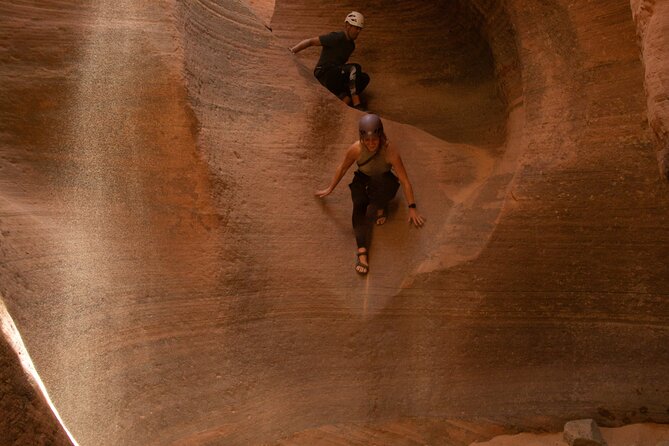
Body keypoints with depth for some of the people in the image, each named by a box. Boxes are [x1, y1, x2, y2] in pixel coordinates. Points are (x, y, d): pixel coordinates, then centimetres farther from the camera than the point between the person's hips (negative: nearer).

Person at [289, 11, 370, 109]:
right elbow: (311, 41, -14)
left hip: (337, 76, 8)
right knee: (354, 68, -29)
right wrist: (293, 50, -22)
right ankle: (357, 106, -31)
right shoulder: (337, 38, -12)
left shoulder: (351, 45, 15)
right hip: (324, 74, -8)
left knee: (364, 78, -11)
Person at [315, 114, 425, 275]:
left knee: (378, 183, -40)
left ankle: (381, 207, -6)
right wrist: (330, 189, 7)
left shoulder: (390, 152, -31)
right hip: (363, 179, 2)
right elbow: (342, 168, -5)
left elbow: (405, 180, -24)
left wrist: (412, 208, -22)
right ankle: (362, 250, -41)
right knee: (358, 204, -30)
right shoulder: (355, 149, -25)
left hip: (384, 181, -2)